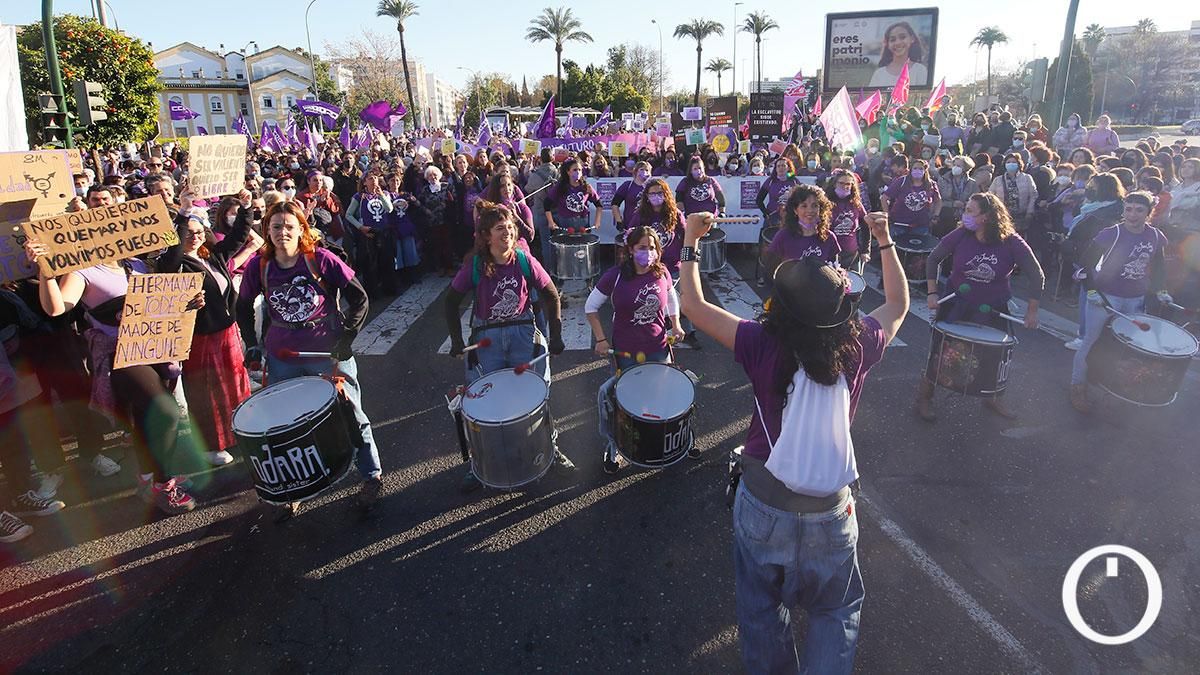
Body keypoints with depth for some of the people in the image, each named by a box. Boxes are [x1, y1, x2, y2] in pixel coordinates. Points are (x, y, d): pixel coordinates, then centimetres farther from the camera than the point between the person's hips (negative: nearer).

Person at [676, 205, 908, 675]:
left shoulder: (764, 346, -17)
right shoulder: (858, 347, -11)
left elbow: (692, 304, -9)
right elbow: (898, 305, 11)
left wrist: (691, 241, 1)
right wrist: (885, 240, 19)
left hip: (762, 504, -1)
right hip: (830, 512, 1)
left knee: (761, 611, 23)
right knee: (837, 612, 26)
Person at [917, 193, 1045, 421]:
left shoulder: (1012, 243, -17)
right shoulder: (960, 235, -17)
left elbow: (1036, 276, -9)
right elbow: (933, 259, -3)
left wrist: (1032, 311, -9)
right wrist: (932, 293, -9)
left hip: (993, 309, 1)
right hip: (956, 304, -1)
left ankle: (992, 398, 39)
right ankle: (924, 397, 17)